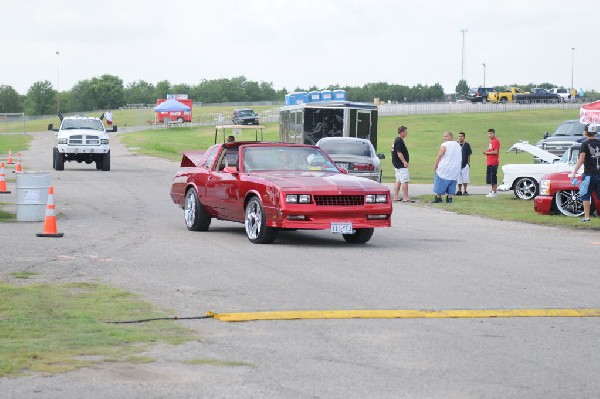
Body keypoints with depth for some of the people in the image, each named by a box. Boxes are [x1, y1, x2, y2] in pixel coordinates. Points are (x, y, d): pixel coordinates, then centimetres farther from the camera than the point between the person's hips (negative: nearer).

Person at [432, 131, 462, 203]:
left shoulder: (444, 145, -11)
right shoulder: (458, 145, 13)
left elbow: (439, 156, -16)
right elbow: (461, 158, 18)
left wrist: (435, 165, -7)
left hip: (445, 168, -6)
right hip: (455, 169, 6)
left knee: (440, 182, 5)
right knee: (451, 183, 12)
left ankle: (438, 198, 7)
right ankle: (449, 198, 5)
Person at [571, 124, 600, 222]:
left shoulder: (585, 144, -6)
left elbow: (581, 160, -13)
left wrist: (574, 173, -13)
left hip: (589, 174, -4)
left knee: (586, 196, 4)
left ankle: (586, 217, 0)